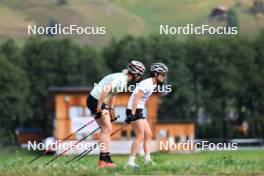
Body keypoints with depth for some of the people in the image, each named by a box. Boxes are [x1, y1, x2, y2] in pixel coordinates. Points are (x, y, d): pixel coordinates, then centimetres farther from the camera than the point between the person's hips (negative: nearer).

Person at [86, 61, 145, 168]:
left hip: (99, 102, 10)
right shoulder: (121, 79, -19)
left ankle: (106, 159, 11)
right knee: (107, 129, -8)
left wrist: (111, 109, 23)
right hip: (96, 101, -10)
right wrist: (99, 107, -30)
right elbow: (107, 89, -32)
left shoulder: (123, 79, 13)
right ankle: (103, 161, -9)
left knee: (106, 130, 11)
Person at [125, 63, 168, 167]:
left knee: (148, 135, 6)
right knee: (140, 136, -12)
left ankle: (147, 158, -1)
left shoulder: (153, 84, 16)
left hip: (139, 111, 10)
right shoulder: (147, 84, -15)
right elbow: (137, 97, -24)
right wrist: (132, 114, -29)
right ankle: (130, 161, -13)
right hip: (134, 111, -10)